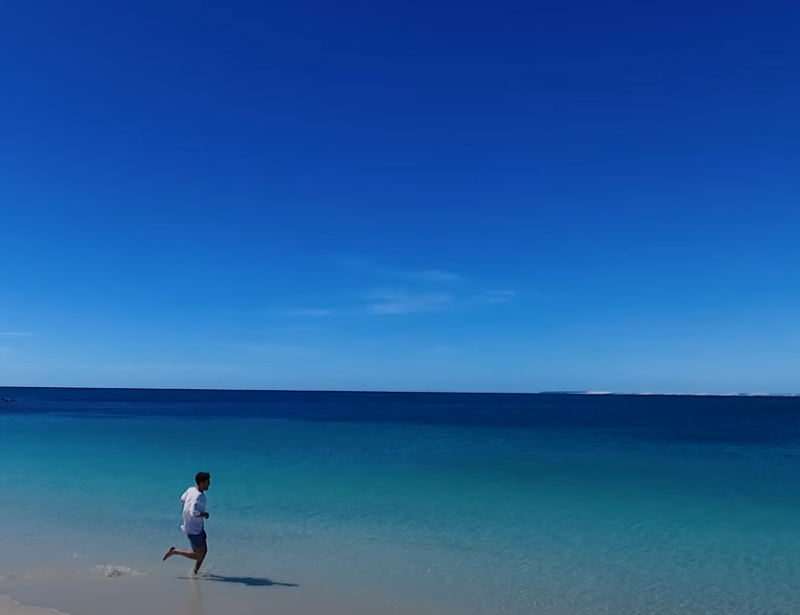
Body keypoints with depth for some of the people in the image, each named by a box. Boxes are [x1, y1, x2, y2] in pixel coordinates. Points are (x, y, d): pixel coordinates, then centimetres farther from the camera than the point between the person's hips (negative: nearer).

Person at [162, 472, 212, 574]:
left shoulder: (191, 489, -2)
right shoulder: (199, 496, -28)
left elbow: (182, 499, 17)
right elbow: (193, 513, -39)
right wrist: (204, 515, -22)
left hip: (198, 528, 9)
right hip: (194, 530, -9)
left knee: (204, 551, 18)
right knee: (199, 556, 1)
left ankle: (195, 572, 28)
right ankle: (175, 551, 7)